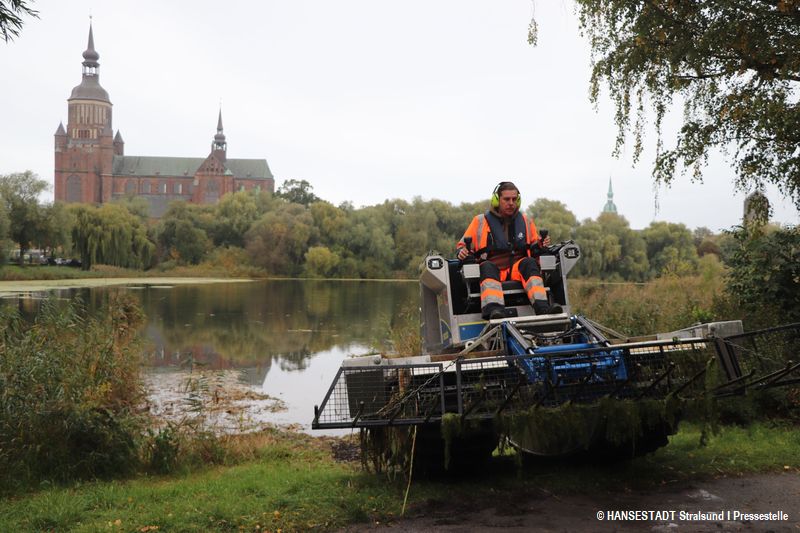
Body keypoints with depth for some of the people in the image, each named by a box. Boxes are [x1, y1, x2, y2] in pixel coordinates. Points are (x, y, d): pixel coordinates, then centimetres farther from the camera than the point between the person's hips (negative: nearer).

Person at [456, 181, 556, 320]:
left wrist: (541, 245, 4)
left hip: (518, 268, 2)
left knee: (529, 263, -29)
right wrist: (461, 252, -9)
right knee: (487, 266, -35)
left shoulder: (525, 221, 20)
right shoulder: (480, 221, 12)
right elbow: (462, 245, 15)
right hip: (491, 271, -2)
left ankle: (542, 307, -48)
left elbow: (534, 246, 27)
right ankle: (493, 309, -60)